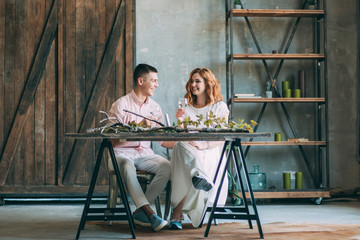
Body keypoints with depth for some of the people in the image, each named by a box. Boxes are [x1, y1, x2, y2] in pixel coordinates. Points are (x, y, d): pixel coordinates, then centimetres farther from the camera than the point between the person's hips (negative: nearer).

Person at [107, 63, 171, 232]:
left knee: (166, 166, -26)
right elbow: (113, 139, -11)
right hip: (121, 153, -5)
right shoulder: (121, 104, -4)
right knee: (126, 165, -40)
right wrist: (140, 126, -17)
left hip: (144, 154, 5)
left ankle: (140, 212, -22)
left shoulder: (154, 107, 14)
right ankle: (149, 213, -41)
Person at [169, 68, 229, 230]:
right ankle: (198, 176, -69)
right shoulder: (187, 108, 21)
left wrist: (204, 145, -21)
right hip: (189, 152, 1)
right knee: (181, 146, -39)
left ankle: (177, 212, -47)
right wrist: (180, 121, -7)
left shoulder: (220, 107, 10)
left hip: (211, 154, -1)